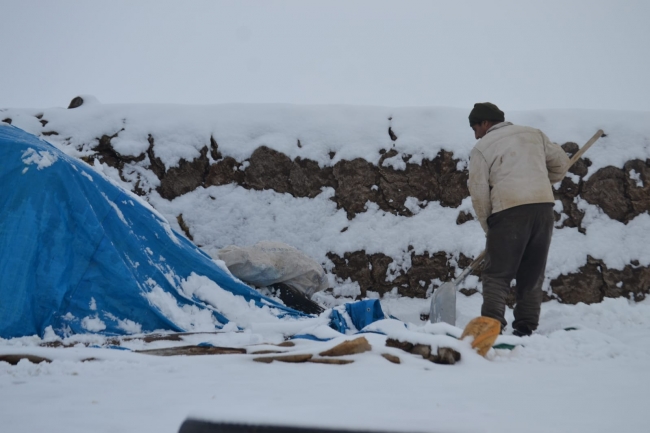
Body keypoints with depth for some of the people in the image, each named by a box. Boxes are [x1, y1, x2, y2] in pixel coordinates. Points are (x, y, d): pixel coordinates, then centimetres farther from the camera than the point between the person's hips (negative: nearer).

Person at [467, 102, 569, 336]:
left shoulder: (482, 148, 5)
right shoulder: (534, 134, 18)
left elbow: (479, 192, 0)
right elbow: (561, 163, 21)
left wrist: (488, 225, 10)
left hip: (509, 211, -4)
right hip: (544, 206, 4)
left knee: (497, 274, 1)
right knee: (532, 274, 13)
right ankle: (526, 328, 11)